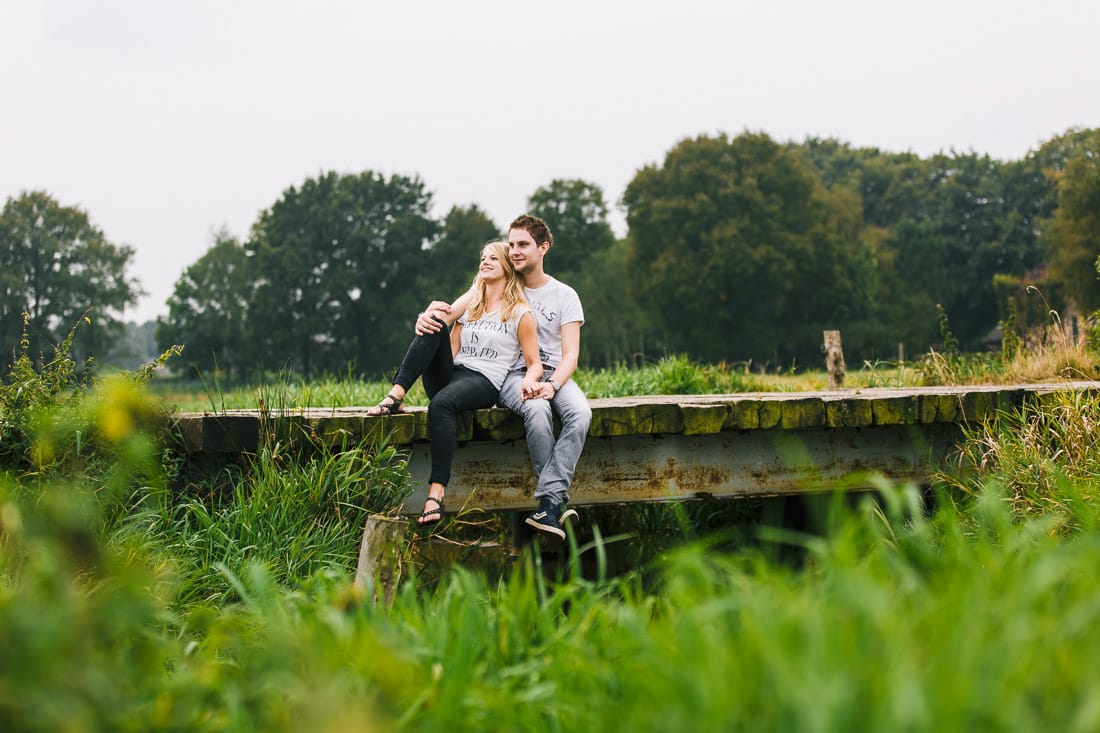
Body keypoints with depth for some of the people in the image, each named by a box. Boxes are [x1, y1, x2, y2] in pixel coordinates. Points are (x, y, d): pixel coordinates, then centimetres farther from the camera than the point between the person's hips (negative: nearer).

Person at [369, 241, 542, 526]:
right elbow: (451, 351, 15)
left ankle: (436, 492, -46)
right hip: (451, 375, 5)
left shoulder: (520, 313, 7)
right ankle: (395, 396, -31)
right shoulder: (469, 306, 24)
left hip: (485, 383, -5)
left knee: (441, 403, -38)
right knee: (433, 326, -19)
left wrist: (529, 380, -19)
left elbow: (534, 363, 4)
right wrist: (433, 322, -6)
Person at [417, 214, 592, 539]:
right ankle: (558, 502, -29)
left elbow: (570, 354, -2)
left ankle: (549, 499, -37)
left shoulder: (565, 296, 6)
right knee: (536, 409, -36)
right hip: (513, 374, -1)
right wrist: (429, 315, -30)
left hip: (555, 374, 1)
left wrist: (552, 385, -23)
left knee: (580, 412, -33)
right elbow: (451, 312, -4)